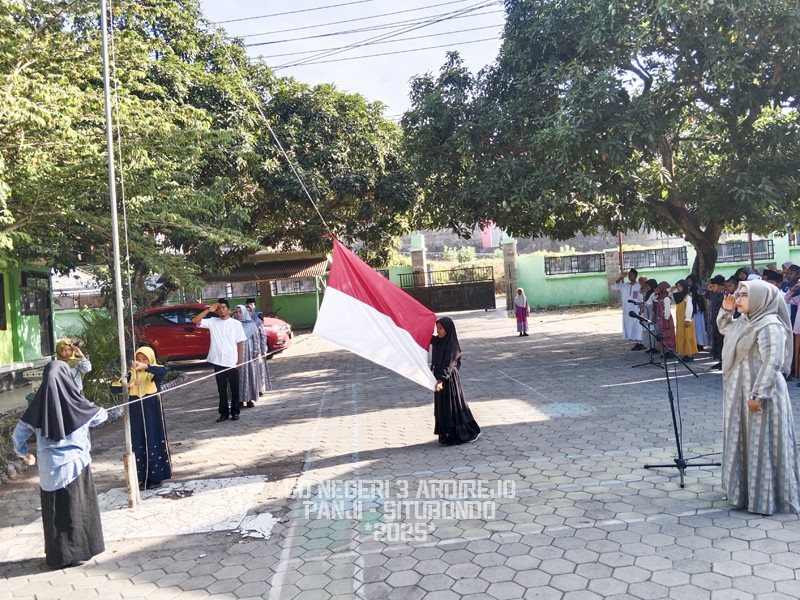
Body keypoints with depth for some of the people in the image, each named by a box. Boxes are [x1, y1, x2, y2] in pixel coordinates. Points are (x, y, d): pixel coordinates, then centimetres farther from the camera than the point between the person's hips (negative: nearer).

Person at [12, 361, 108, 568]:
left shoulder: (39, 405, -3)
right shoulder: (74, 403, -11)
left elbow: (19, 432, 6)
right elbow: (100, 416, 7)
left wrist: (23, 452, 24)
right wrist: (100, 410, 30)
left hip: (48, 468, 4)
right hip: (74, 465, -3)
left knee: (55, 510, 14)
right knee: (75, 509, 8)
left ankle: (57, 555, 24)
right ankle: (75, 552, 15)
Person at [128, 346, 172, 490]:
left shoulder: (155, 371, -5)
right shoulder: (132, 374, 5)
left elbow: (163, 371, -30)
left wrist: (145, 366, -44)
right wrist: (128, 385, -21)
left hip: (153, 413, -3)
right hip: (136, 414, 3)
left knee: (155, 442, 2)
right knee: (138, 444, 7)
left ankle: (157, 476, 12)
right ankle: (144, 477, 17)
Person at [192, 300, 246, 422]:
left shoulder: (236, 323, 0)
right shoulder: (212, 322, 4)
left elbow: (240, 343, 0)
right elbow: (195, 320, -6)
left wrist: (240, 360, -4)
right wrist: (209, 309, -9)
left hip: (232, 362, -2)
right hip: (218, 362, 2)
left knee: (234, 388, 7)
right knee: (221, 389, 9)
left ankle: (235, 412, 18)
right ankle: (224, 412, 19)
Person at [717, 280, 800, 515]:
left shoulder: (769, 326, -18)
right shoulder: (744, 322, 9)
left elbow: (772, 362, -24)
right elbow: (723, 328, 30)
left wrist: (758, 394, -26)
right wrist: (725, 311, 11)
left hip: (759, 394, -9)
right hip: (740, 392, 9)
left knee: (761, 445, 0)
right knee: (742, 442, 17)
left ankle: (764, 498, 11)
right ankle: (743, 489, 31)